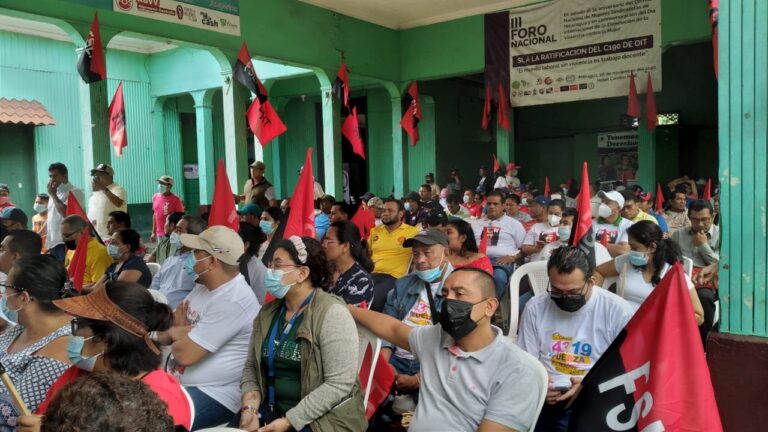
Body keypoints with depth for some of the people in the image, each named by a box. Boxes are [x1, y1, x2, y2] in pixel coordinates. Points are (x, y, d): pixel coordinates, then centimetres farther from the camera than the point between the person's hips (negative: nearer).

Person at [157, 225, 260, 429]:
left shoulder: (232, 301, -24)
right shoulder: (204, 285, 7)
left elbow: (185, 354, -23)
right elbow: (162, 333, 13)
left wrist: (175, 332, -2)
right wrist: (181, 332, -9)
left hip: (215, 395, -9)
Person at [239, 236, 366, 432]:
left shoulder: (331, 313, -15)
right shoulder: (267, 313, 5)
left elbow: (339, 384, -20)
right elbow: (251, 367, 9)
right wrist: (249, 408, -7)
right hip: (272, 413, 5)